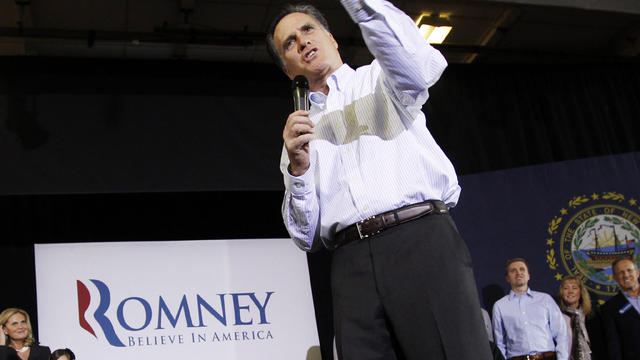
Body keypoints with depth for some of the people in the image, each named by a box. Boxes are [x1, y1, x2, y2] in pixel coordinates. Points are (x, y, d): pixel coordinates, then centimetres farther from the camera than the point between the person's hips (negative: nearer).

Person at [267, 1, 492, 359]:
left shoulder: (382, 79, 18)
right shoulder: (298, 132, 23)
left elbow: (421, 64, -10)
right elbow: (307, 236, 16)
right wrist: (298, 168, 0)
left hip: (423, 240, -3)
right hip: (352, 266, 3)